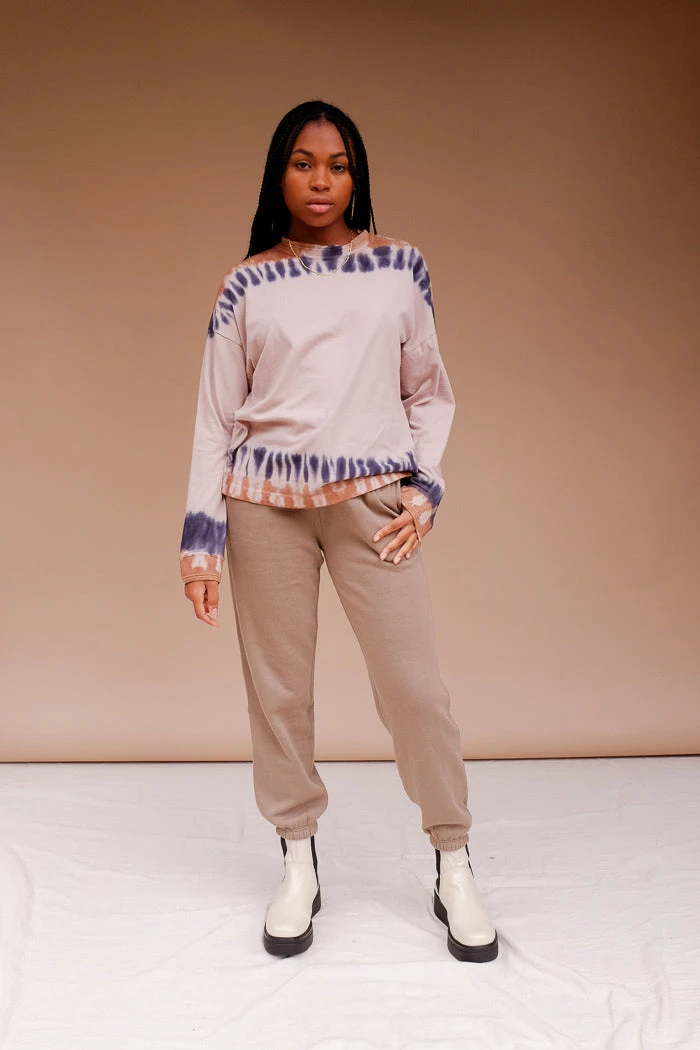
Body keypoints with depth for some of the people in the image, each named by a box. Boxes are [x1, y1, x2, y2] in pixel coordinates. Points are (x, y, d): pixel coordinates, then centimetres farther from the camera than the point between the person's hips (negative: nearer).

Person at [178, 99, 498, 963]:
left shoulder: (399, 268, 8)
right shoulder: (247, 284, 7)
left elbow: (430, 391, 13)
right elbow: (216, 417, 6)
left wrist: (424, 487, 0)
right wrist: (201, 534, 1)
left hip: (373, 499, 0)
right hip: (267, 501, 1)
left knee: (414, 682, -3)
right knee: (277, 687, 4)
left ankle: (454, 869, 13)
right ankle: (298, 865, 21)